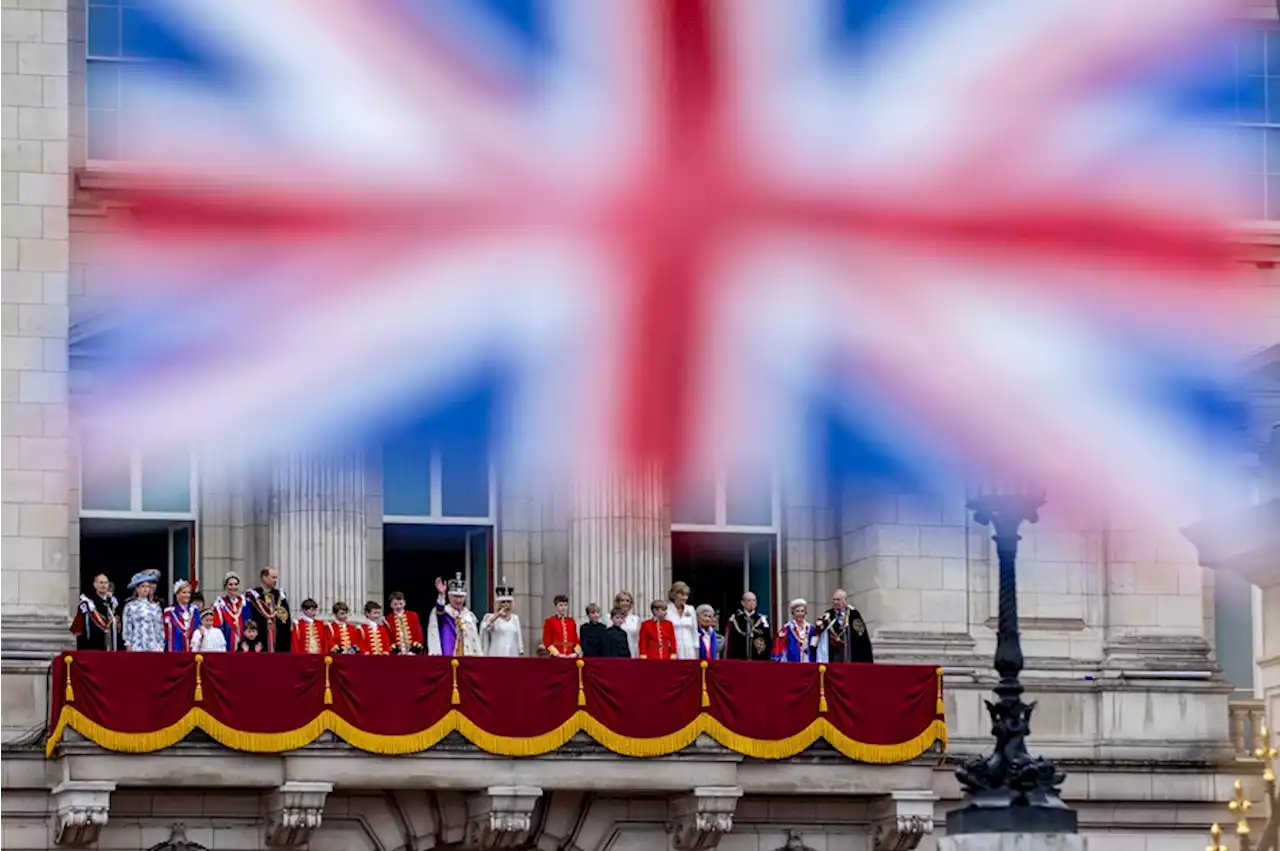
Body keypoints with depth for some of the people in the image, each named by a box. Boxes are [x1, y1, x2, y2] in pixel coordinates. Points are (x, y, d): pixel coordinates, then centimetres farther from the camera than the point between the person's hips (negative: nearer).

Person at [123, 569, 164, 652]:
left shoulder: (155, 607, 10)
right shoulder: (130, 606, 3)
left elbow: (160, 629, 12)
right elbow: (127, 628, 2)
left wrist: (161, 646, 7)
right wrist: (128, 646, -3)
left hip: (153, 647, 2)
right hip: (137, 647, -2)